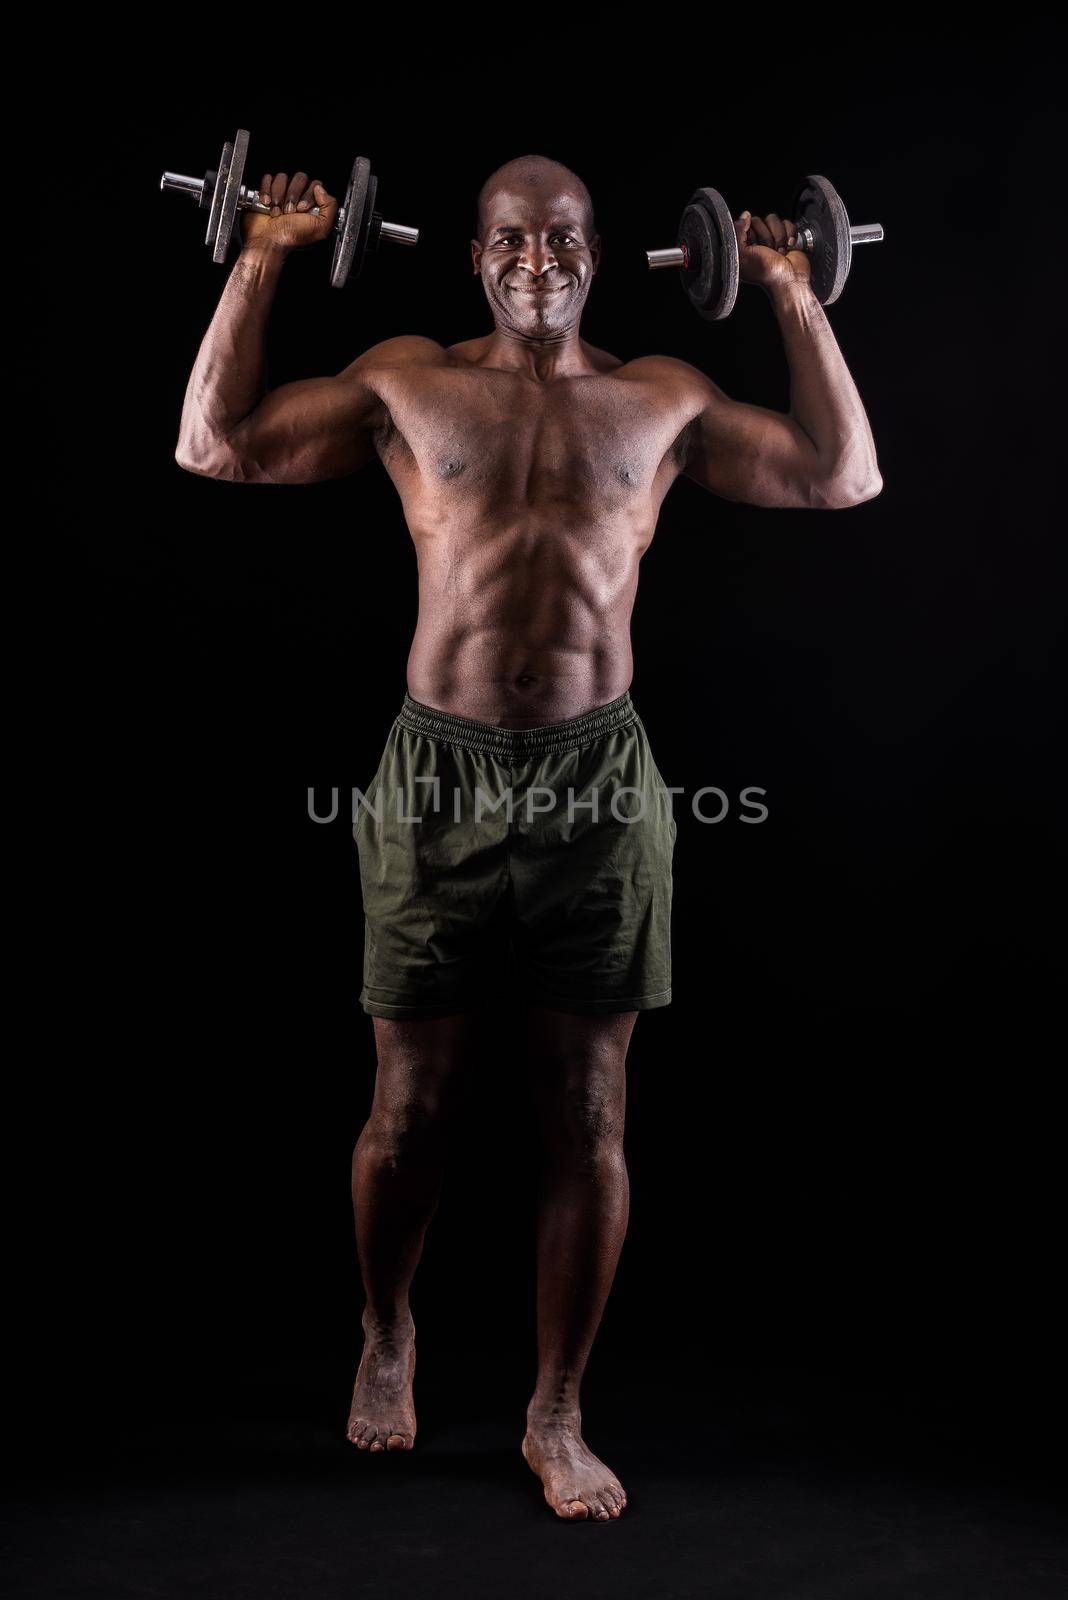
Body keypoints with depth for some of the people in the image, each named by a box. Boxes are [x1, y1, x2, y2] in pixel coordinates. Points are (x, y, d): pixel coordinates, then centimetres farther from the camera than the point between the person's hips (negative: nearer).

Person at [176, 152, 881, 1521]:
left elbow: (846, 477, 7)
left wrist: (793, 296, 9)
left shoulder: (661, 397, 11)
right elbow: (214, 446, 3)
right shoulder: (406, 382, 9)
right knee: (410, 1107, 10)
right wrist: (261, 263, 5)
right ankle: (386, 1335, 39)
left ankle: (556, 1417, 23)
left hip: (596, 780, 1)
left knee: (587, 1121, 5)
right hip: (440, 774, 0)